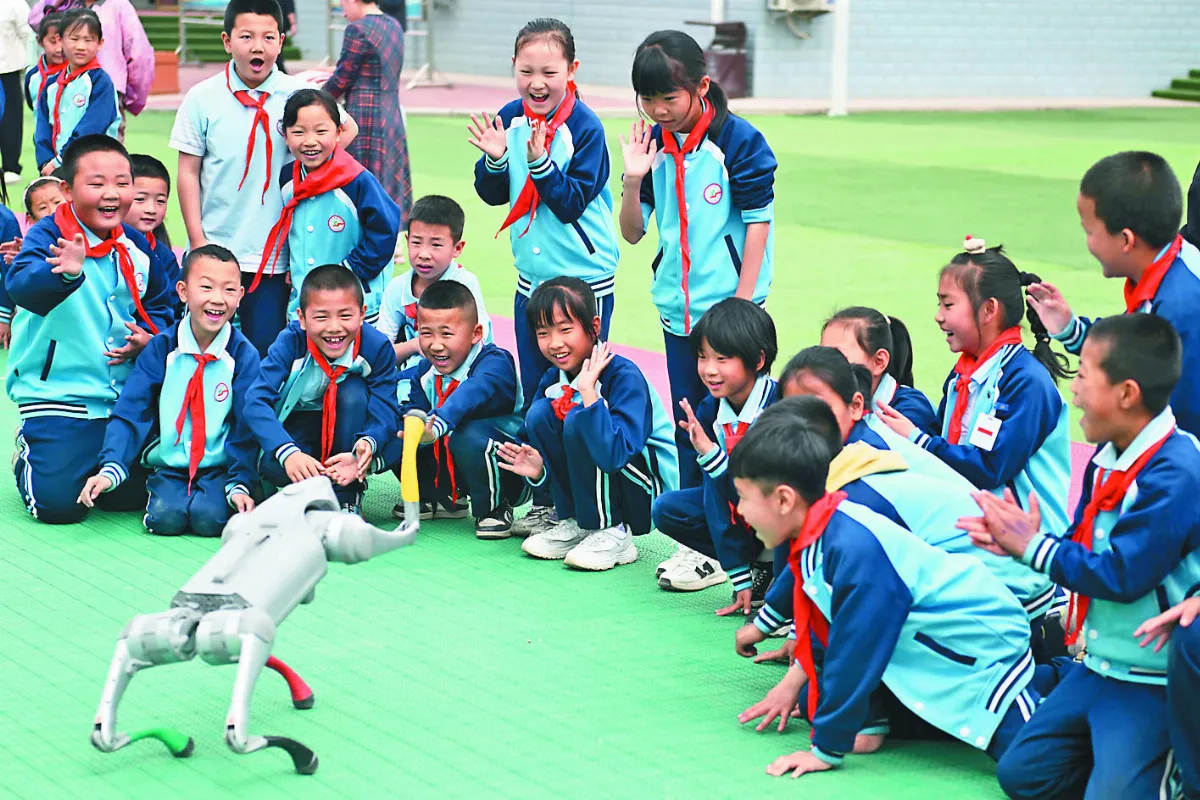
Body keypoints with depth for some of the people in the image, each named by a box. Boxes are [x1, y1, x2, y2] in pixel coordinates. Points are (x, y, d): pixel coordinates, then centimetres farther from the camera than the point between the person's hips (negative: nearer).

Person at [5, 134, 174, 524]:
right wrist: (65, 272, -60)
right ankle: (28, 449, 20)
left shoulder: (136, 247, 3)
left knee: (133, 496, 5)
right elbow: (21, 285, -37)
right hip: (58, 398, -5)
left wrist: (148, 336, -5)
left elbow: (160, 306, 19)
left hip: (125, 399, 5)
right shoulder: (48, 236, -15)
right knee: (58, 503, -13)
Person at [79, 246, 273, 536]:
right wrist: (111, 469, -19)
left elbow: (249, 422, -3)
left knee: (208, 517, -27)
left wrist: (241, 485, -13)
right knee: (166, 516, -25)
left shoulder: (244, 355, -4)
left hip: (219, 466, -1)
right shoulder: (161, 348, -2)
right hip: (168, 465, 1)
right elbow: (130, 412, -5)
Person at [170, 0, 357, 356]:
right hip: (213, 251, 0)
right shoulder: (202, 98, -3)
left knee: (266, 352, 2)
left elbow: (346, 128, 14)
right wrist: (198, 241, -3)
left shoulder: (298, 96, -3)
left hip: (274, 255, 0)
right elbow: (188, 171, 1)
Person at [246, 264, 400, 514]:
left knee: (353, 391, -31)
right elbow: (256, 401, -33)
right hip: (297, 429, -1)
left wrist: (368, 443, -50)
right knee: (270, 463, -33)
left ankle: (348, 496, -21)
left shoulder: (376, 347, -22)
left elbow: (386, 409, -25)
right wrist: (288, 453, -49)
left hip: (347, 426, 2)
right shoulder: (291, 343, -25)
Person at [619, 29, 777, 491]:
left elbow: (758, 222, -9)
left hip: (727, 302, -5)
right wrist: (634, 179, -13)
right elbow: (632, 233, 5)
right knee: (686, 419, 11)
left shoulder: (739, 141, -11)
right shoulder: (652, 145, 4)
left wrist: (742, 304, -12)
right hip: (676, 309, 5)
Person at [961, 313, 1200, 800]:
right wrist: (1015, 543, -4)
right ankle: (1136, 758, 18)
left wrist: (1033, 546, -15)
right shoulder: (1108, 460, 5)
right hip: (1098, 666, 9)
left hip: (1153, 681, -9)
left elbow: (1121, 574, -26)